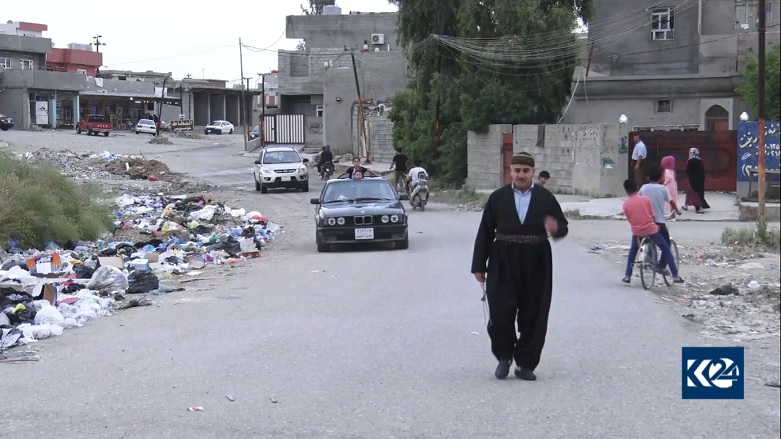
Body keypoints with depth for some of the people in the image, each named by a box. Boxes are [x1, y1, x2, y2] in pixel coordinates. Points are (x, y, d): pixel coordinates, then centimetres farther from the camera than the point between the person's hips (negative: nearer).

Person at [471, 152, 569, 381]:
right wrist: (479, 265, 3)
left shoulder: (546, 198, 5)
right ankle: (504, 356, 18)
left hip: (536, 264, 1)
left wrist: (556, 228, -17)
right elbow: (485, 233, 6)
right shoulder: (498, 198, 5)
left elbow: (563, 225, 8)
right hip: (503, 263, -1)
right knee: (501, 314, -5)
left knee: (533, 317, 4)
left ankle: (525, 364, 16)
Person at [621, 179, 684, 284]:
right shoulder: (645, 199, -4)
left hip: (637, 232, 1)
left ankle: (627, 276, 20)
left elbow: (629, 219, 5)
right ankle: (675, 276, 13)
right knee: (666, 250, 15)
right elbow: (652, 216, 0)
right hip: (651, 230, -1)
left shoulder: (626, 204, -2)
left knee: (632, 251, 27)